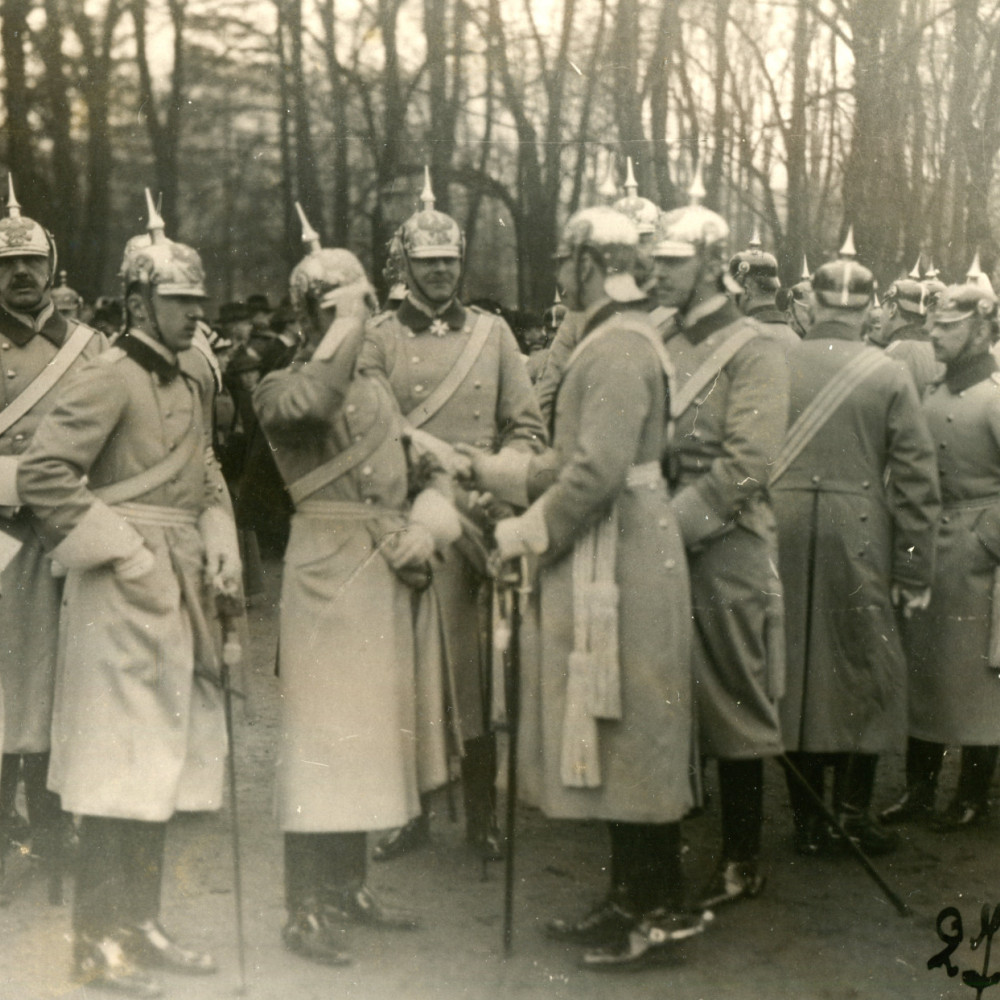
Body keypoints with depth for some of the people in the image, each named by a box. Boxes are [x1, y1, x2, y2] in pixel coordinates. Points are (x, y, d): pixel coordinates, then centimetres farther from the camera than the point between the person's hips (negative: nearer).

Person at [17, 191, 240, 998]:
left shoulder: (186, 386, 15)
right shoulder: (110, 378, -11)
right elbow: (43, 474, -18)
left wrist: (219, 549, 4)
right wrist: (123, 554, -17)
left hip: (179, 597, 9)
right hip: (125, 597, -9)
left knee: (164, 761, 14)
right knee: (121, 763, -3)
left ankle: (141, 923, 26)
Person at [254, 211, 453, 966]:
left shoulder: (378, 389, 18)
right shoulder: (280, 388, -5)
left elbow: (408, 476, 14)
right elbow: (309, 403, -31)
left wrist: (422, 527, -6)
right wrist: (344, 331, -20)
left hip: (386, 577, 8)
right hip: (328, 571, -7)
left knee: (370, 731, 13)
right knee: (323, 734, -6)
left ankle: (350, 887, 25)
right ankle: (306, 910, 1)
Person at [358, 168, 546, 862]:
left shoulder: (493, 332, 12)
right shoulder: (379, 338, 6)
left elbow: (528, 429, 10)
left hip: (479, 525, 1)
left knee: (480, 671, 3)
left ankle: (483, 816, 14)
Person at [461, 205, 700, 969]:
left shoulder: (619, 348, -17)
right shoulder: (612, 341, 15)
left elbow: (597, 471, -24)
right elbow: (576, 459, 17)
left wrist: (526, 532, -13)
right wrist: (485, 469, 18)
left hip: (618, 560, -10)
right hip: (605, 556, 10)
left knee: (629, 734, -2)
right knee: (622, 737, 14)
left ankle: (663, 909, 8)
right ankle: (629, 898, 24)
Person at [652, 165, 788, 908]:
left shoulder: (754, 351, -7)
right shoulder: (659, 345, 13)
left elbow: (745, 466, -16)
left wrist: (672, 525, -19)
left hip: (725, 554, -6)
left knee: (734, 712, 3)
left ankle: (744, 864, 16)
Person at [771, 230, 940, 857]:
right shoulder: (890, 376, -3)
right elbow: (917, 480, -4)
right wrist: (914, 572, 0)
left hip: (783, 540, 2)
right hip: (859, 543, -2)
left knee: (794, 670, 9)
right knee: (866, 672, 10)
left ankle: (808, 819, 15)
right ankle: (854, 808, 8)